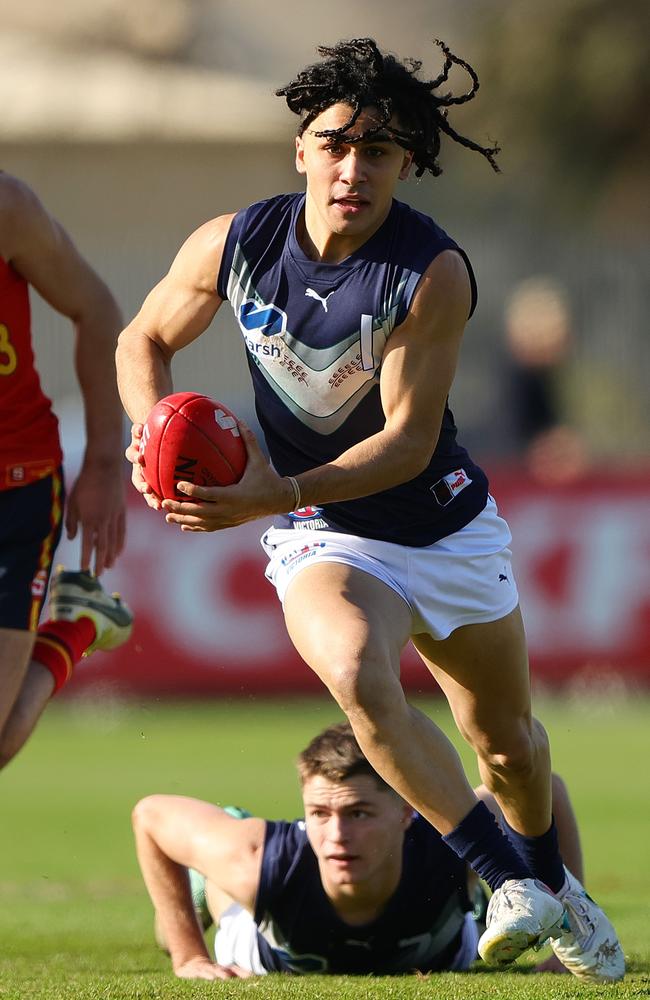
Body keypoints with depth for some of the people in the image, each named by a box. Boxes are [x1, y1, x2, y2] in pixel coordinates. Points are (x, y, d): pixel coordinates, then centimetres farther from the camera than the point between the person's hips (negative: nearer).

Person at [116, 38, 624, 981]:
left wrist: (279, 495, -37)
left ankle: (551, 880, 46)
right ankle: (515, 886, -21)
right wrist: (152, 428, -16)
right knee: (358, 677, -31)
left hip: (446, 522, 0)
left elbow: (409, 442, -25)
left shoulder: (434, 274, -22)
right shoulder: (233, 245, -13)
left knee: (507, 742, 13)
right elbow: (144, 338, 5)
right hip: (326, 543, 0)